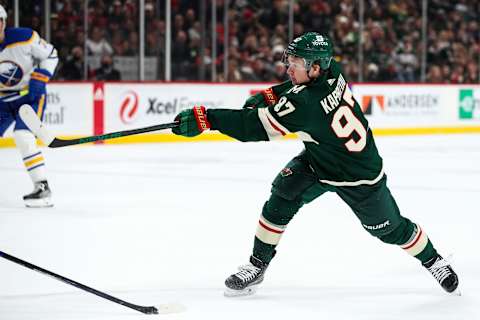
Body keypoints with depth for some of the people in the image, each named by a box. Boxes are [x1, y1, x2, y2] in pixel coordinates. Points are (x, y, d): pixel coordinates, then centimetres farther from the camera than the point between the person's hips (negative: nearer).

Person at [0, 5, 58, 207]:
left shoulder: (25, 37, -20)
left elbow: (50, 55, -6)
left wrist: (39, 80, -17)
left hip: (31, 95, -5)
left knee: (23, 137, -24)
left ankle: (42, 188, -18)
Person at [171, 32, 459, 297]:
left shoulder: (305, 104, -40)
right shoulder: (331, 71, -18)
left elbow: (255, 127, -43)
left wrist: (206, 119, -46)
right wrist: (269, 95, -4)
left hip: (358, 176, -8)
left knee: (389, 228, 9)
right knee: (282, 196, -9)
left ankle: (434, 261, 34)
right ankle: (257, 266, 1)